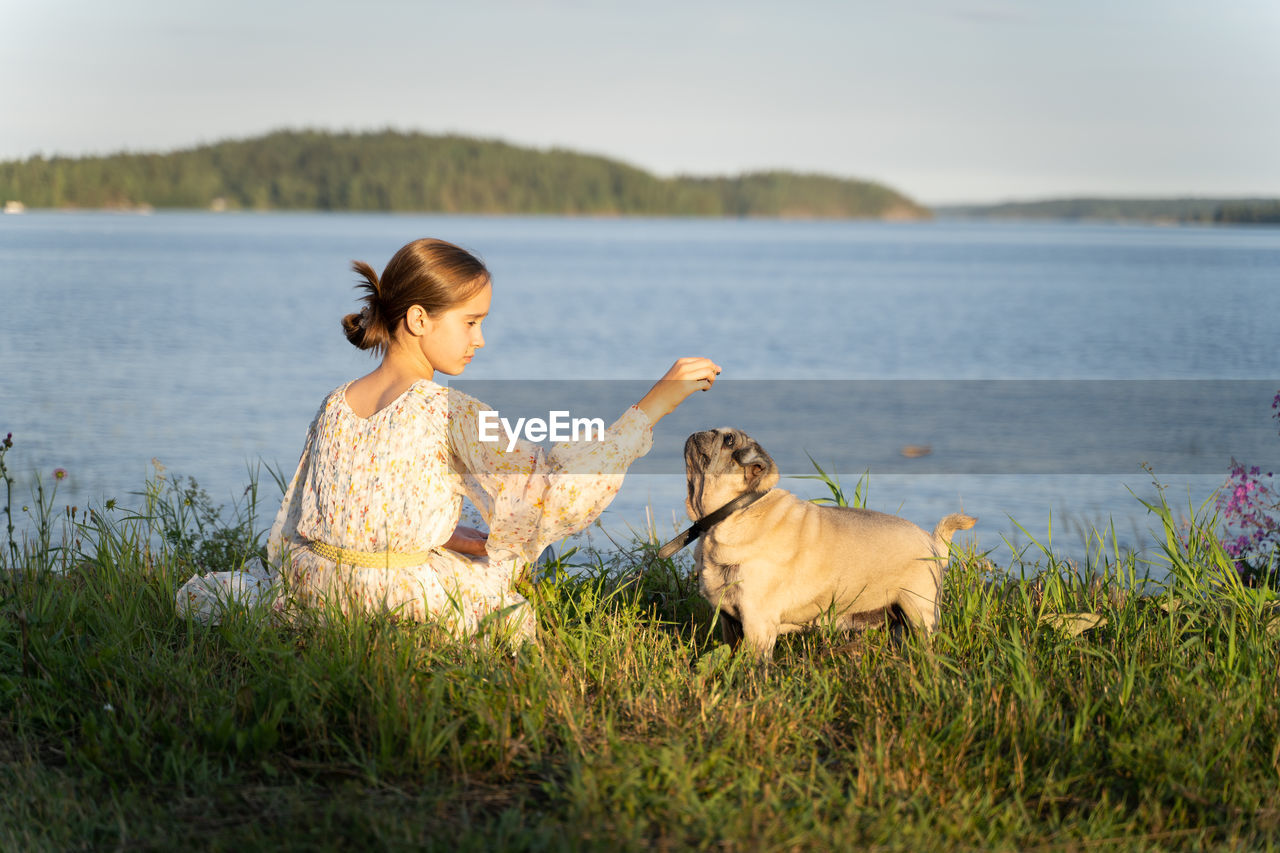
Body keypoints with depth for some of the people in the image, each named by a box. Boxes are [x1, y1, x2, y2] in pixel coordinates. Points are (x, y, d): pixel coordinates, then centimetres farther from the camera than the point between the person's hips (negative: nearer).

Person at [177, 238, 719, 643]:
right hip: (402, 600, -5)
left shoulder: (336, 405, 8)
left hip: (312, 587, 5)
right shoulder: (451, 414, -11)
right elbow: (551, 484, -17)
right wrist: (654, 405, -16)